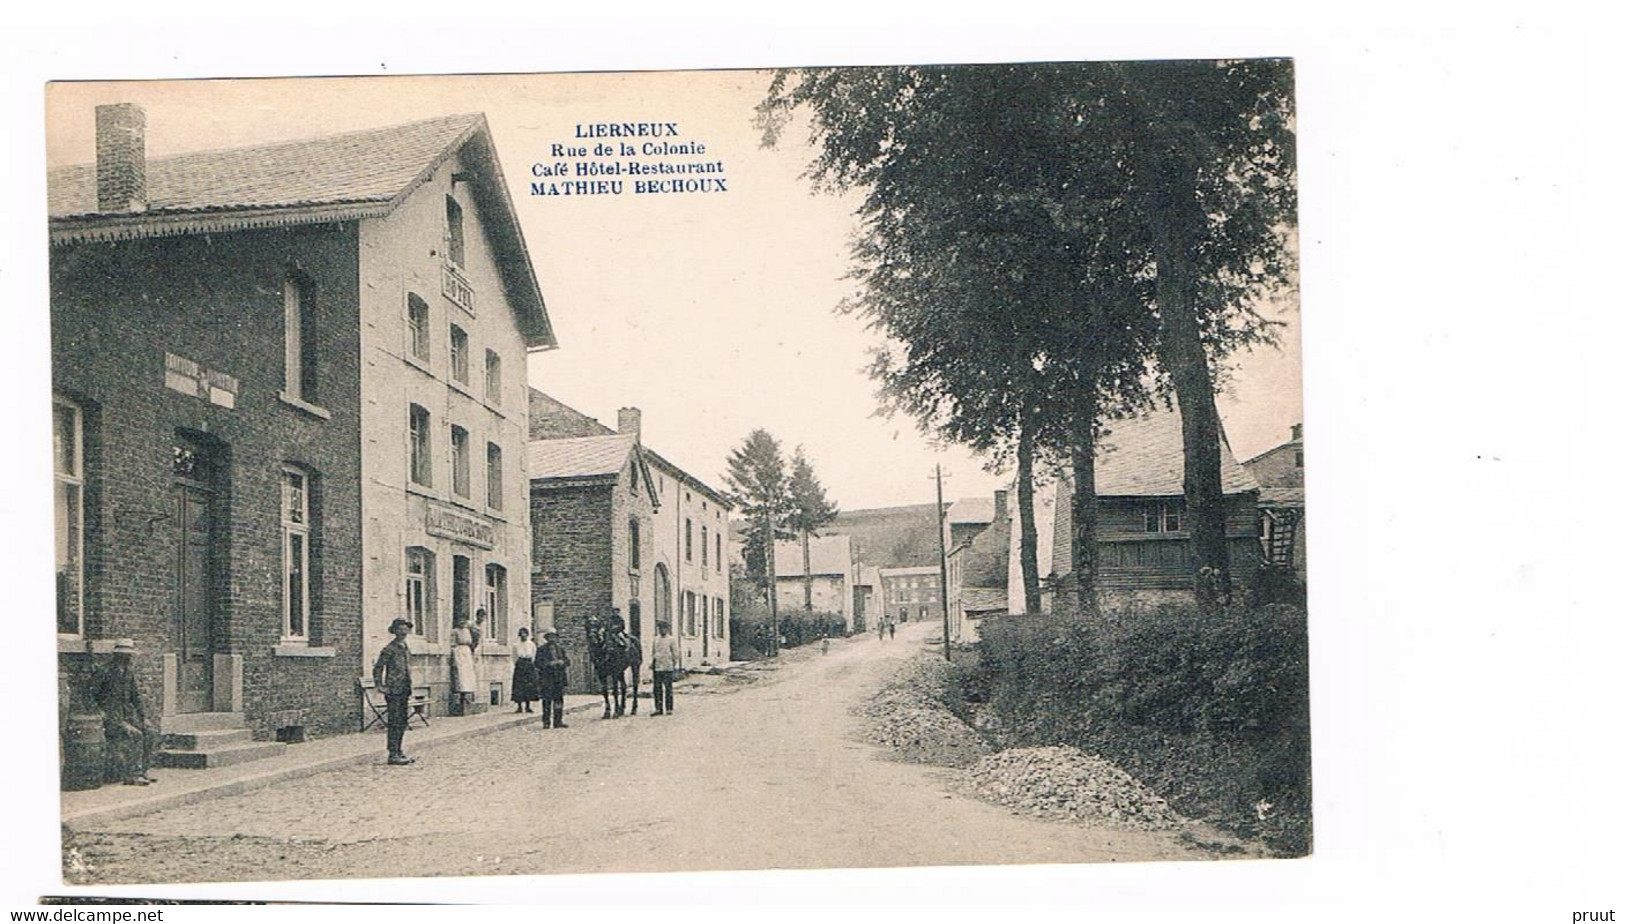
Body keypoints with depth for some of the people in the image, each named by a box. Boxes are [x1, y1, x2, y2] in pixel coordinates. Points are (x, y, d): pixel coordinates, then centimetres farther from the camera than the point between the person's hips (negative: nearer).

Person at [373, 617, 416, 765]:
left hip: (404, 691, 8)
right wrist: (379, 685, -13)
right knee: (395, 723, -7)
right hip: (393, 691, -8)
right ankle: (393, 755, -4)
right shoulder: (389, 649, -9)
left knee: (402, 723, 11)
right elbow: (378, 668, -9)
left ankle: (399, 752, 18)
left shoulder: (405, 649, 14)